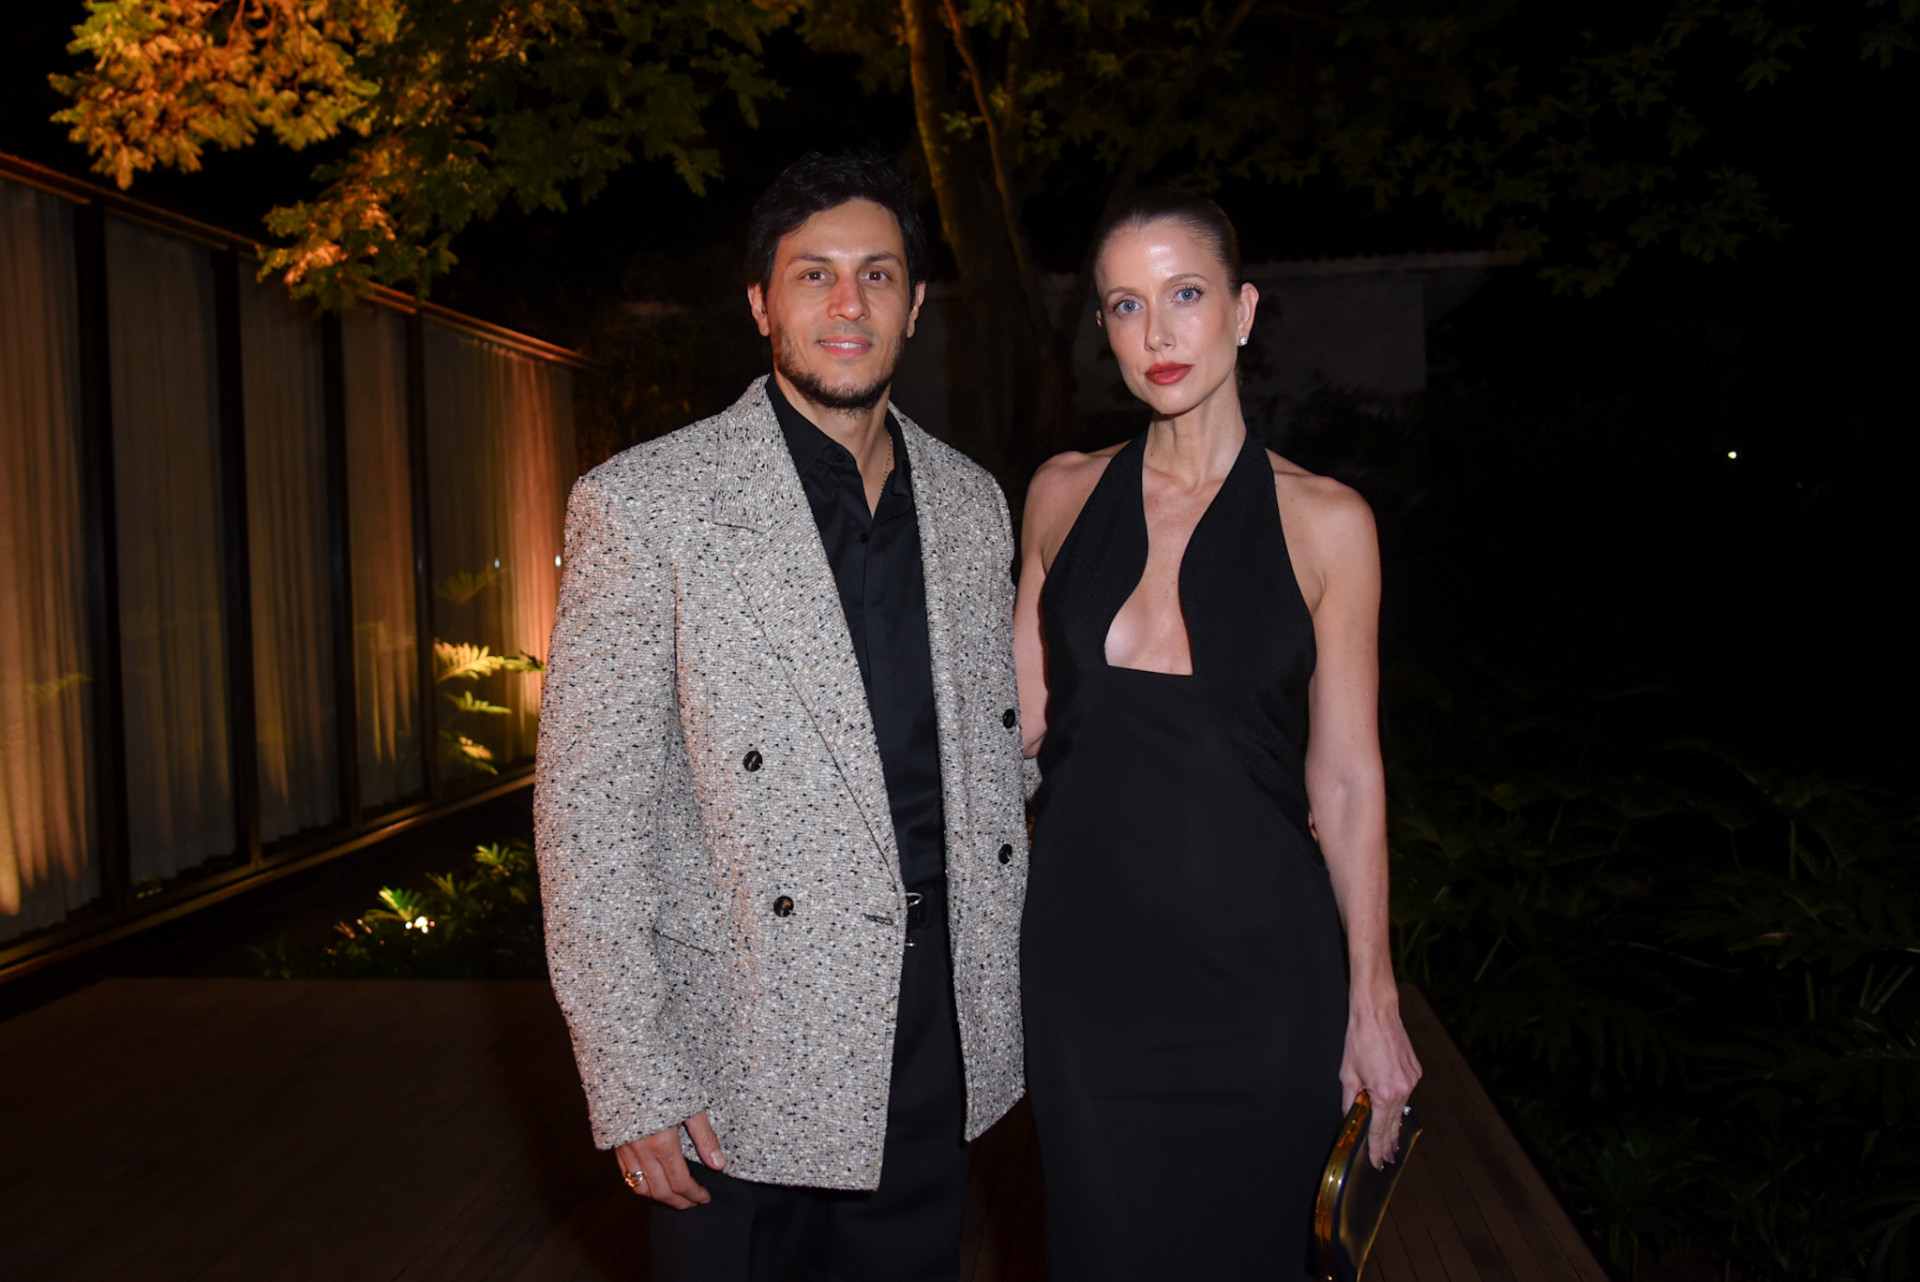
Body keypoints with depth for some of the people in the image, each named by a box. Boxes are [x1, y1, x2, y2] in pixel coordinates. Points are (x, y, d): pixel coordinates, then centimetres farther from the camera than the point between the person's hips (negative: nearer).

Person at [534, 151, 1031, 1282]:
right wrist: (632, 1087, -13)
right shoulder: (643, 506, -10)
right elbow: (586, 805, -11)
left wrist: (1002, 1005, 12)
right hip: (744, 1072, -4)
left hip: (936, 1052, 5)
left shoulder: (970, 504, 6)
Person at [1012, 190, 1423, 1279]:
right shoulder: (1065, 494, 3)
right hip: (1088, 953, 2)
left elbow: (1347, 778, -1)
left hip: (1259, 961, -2)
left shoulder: (1323, 520, -4)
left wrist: (1373, 998, 0)